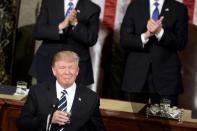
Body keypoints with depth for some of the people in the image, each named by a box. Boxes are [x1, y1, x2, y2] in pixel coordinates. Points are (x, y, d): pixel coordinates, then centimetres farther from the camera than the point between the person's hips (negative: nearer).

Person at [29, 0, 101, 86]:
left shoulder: (93, 9, 0)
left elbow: (92, 40, -7)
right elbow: (37, 31, -4)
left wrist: (75, 23, -21)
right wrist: (60, 26, -19)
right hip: (47, 63, 1)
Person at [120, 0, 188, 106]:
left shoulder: (179, 9, 4)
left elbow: (181, 43, -3)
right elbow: (124, 40, 2)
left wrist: (160, 32, -18)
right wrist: (145, 36, -16)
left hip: (166, 74, -1)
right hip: (136, 73, 1)